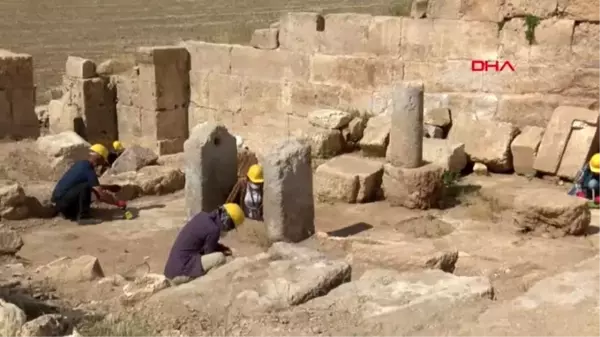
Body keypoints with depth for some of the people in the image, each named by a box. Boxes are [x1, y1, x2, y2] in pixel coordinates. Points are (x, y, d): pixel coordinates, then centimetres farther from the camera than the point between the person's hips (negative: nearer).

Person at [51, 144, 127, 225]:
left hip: (58, 201, 10)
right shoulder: (88, 170, -16)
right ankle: (83, 217, -20)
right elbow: (101, 195, -20)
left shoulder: (81, 164, 11)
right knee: (85, 187, -26)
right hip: (62, 201, -10)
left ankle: (70, 213, 17)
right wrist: (118, 203, -10)